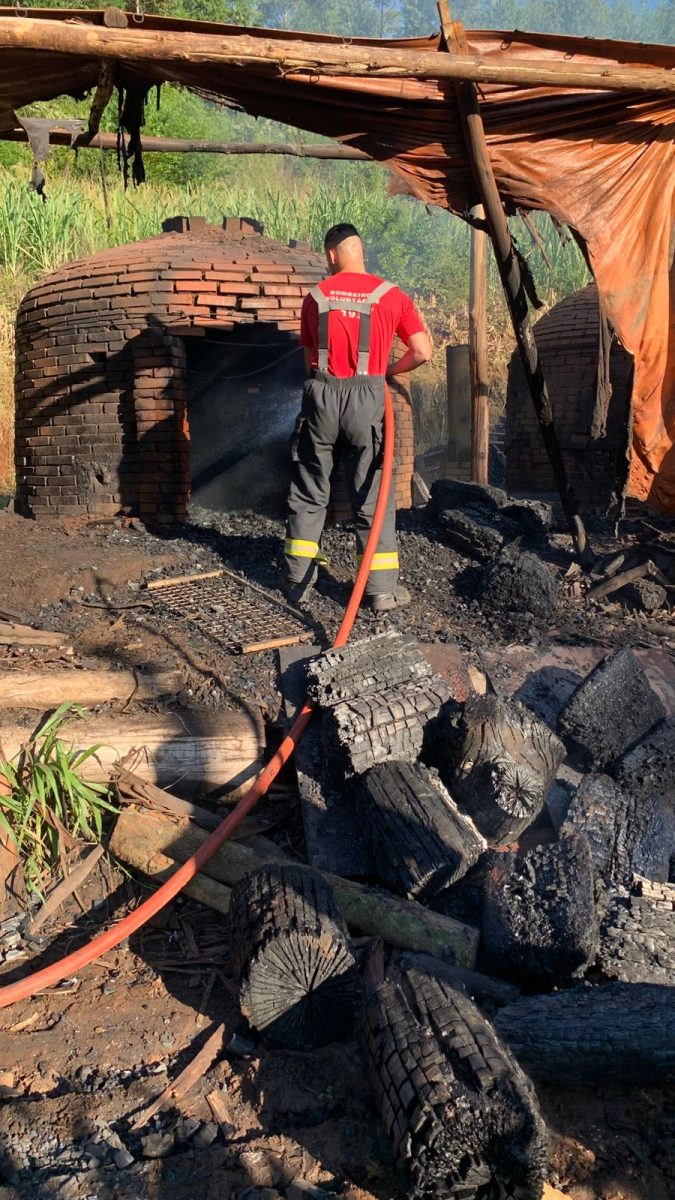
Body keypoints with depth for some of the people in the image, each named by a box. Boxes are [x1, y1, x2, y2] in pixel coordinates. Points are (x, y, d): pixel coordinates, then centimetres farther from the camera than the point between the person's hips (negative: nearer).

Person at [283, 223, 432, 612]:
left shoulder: (316, 297, 8)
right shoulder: (391, 295, 3)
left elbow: (310, 357, 12)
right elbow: (422, 352, 0)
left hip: (321, 396, 2)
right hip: (366, 399, -1)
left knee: (309, 495, 12)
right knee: (372, 498, 5)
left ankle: (298, 581, 17)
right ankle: (383, 589, 7)